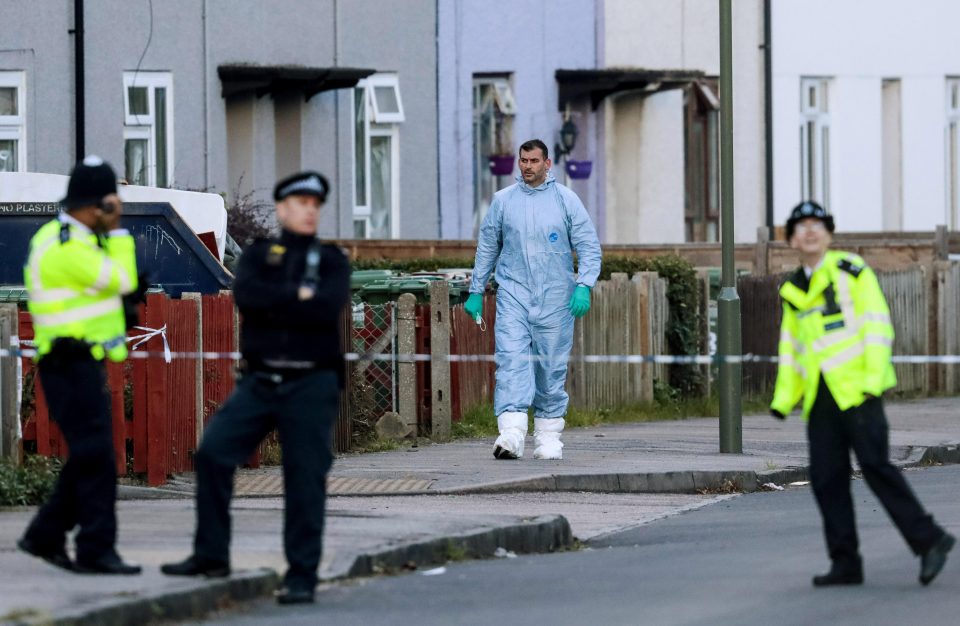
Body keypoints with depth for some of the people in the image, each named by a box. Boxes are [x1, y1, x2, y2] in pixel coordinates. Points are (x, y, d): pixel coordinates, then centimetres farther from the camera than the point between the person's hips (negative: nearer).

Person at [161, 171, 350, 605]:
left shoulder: (331, 260, 6)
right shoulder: (258, 255, 11)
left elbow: (327, 309, -13)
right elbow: (245, 294, -10)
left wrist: (272, 305, -9)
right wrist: (297, 298, -11)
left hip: (311, 385, -2)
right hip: (260, 381, 2)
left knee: (306, 479, -3)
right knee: (212, 454, -10)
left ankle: (302, 576, 4)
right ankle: (211, 556, 2)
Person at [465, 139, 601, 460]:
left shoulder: (566, 200, 2)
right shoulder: (502, 200, 6)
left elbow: (589, 246, 1)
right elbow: (486, 247, 15)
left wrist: (584, 286, -12)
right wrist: (476, 291, 14)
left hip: (554, 298, 0)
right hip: (513, 293, 0)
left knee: (551, 366, 4)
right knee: (510, 359, -15)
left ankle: (548, 434, 16)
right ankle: (511, 433, -25)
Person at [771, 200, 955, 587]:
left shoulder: (850, 271, -1)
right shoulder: (792, 291, 18)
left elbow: (878, 323, -6)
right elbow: (791, 348, 24)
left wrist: (874, 376, -15)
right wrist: (784, 397, 14)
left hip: (856, 390, -6)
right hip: (820, 397, 6)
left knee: (875, 465, -14)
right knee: (826, 479, 1)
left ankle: (929, 541, -6)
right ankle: (845, 563, 6)